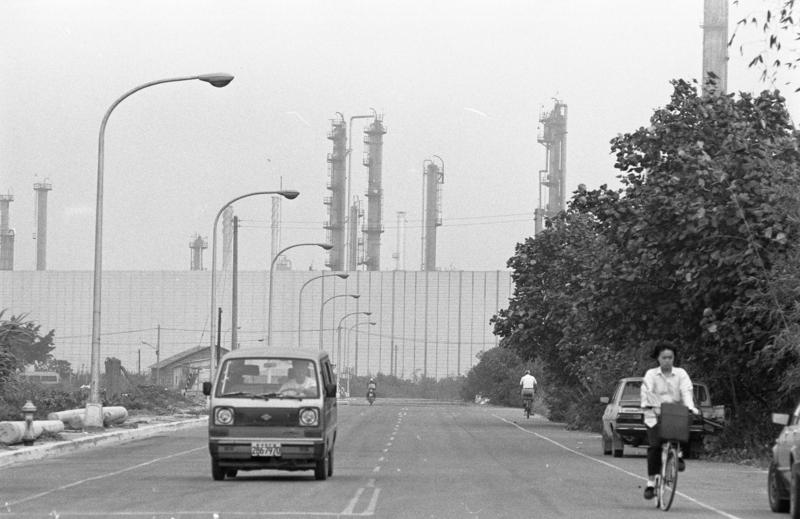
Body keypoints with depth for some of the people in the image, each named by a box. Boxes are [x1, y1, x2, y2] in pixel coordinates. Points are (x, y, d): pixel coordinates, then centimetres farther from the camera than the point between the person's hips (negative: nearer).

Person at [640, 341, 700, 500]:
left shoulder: (681, 374, 7)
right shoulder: (651, 374, 4)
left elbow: (687, 391, -7)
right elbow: (648, 392, -11)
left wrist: (691, 407, -26)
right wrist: (657, 406, -29)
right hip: (655, 415, -2)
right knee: (654, 445, -15)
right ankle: (651, 482, -9)